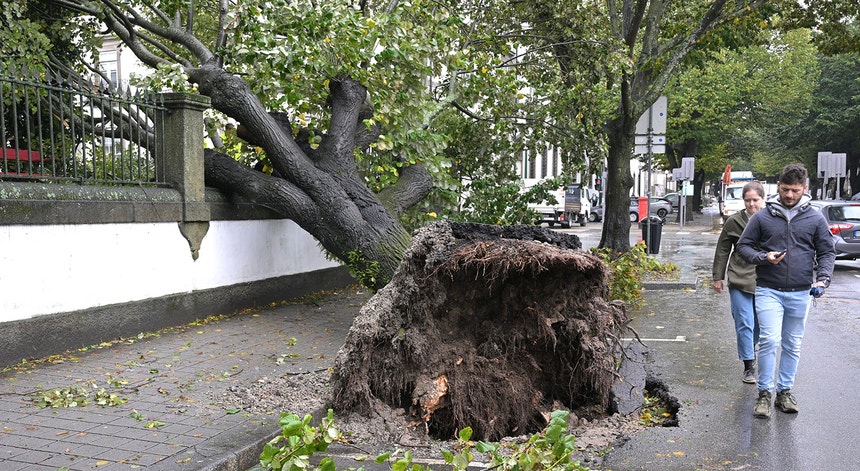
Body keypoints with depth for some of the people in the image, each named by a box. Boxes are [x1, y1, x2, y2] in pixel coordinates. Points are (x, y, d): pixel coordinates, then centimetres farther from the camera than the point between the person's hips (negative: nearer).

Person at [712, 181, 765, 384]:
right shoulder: (734, 221, -1)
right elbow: (722, 250, 5)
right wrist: (718, 276, 4)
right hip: (740, 280, -2)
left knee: (760, 323, 16)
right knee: (744, 324, -4)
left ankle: (751, 349, 44)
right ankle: (749, 366, 4)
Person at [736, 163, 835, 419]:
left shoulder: (815, 219, 4)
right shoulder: (762, 216, 0)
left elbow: (827, 252, 9)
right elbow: (743, 245, 6)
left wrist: (822, 279, -7)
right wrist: (763, 257, -13)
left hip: (800, 293, 2)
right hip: (768, 290, -2)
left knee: (793, 345, 11)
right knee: (770, 340, -13)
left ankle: (785, 390, 25)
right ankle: (764, 393, 0)